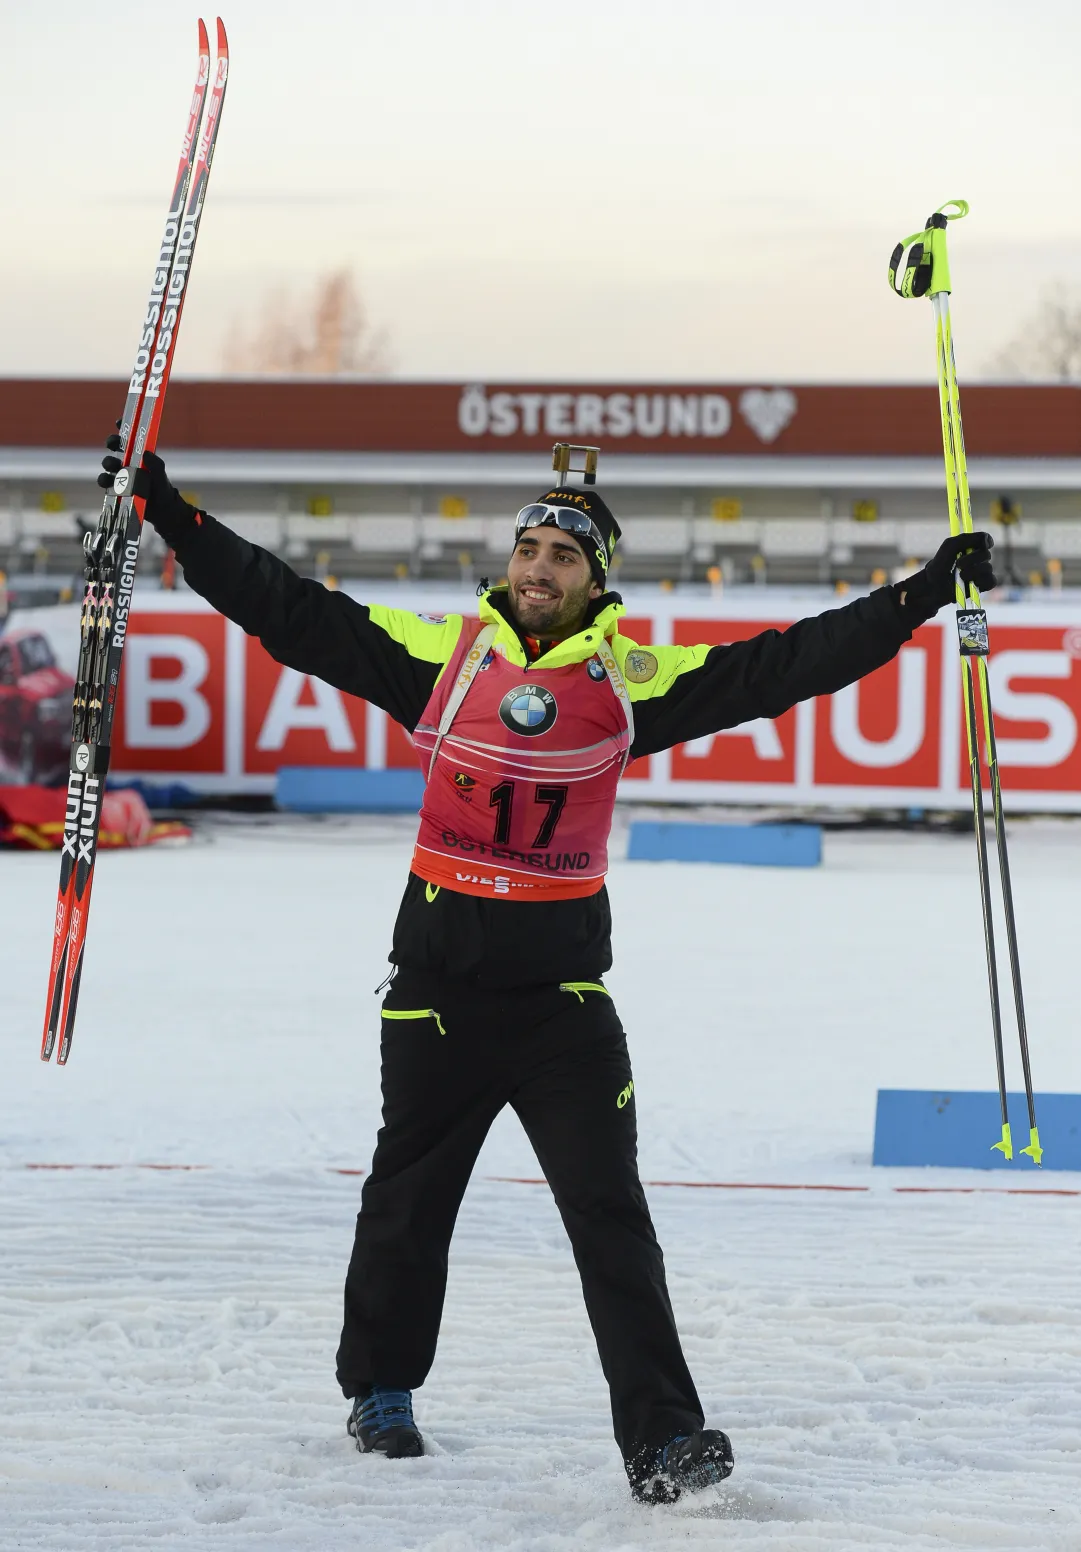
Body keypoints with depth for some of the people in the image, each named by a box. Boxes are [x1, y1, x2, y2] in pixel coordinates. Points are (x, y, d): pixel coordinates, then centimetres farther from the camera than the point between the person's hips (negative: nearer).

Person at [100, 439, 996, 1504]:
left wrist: (918, 598, -9)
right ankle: (380, 1387, 34)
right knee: (408, 1195, 14)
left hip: (563, 986, -1)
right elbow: (289, 611, 2)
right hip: (438, 973, 1)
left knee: (610, 1213, -6)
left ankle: (661, 1434, -7)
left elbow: (781, 666, -2)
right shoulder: (443, 651, 1)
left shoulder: (630, 678, 1)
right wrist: (173, 520, -1)